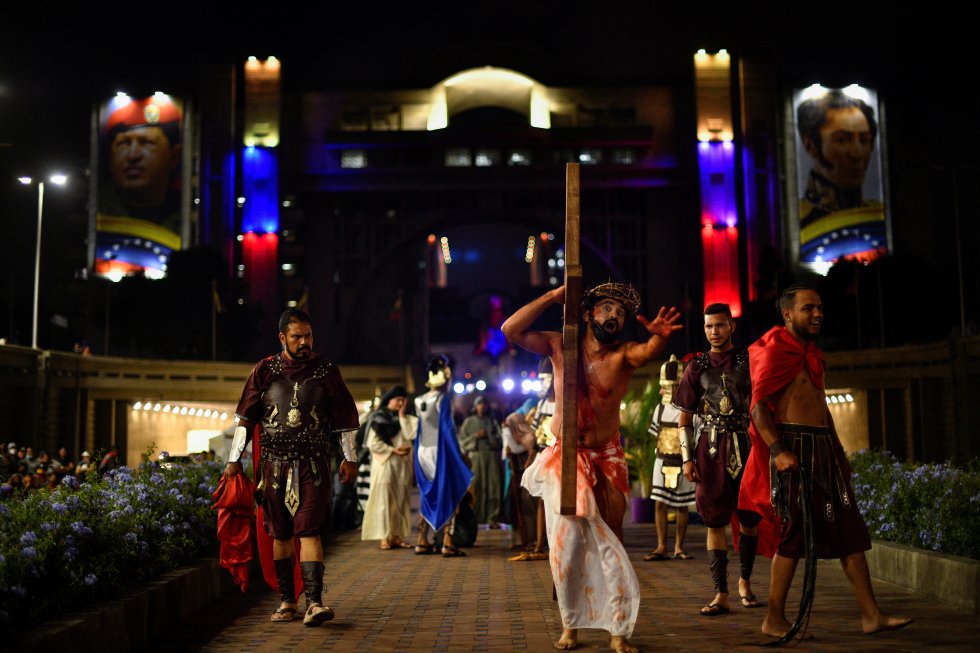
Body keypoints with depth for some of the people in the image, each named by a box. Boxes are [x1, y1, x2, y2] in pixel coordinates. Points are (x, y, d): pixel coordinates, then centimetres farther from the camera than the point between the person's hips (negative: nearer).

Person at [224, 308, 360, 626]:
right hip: (274, 465, 2)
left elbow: (345, 417, 8)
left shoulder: (326, 371, 3)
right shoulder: (264, 371, 4)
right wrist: (234, 459, 5)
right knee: (280, 533, 8)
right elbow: (245, 418, 8)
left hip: (312, 466, -2)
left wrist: (349, 458, 7)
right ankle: (287, 600, 19)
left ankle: (314, 602, -16)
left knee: (309, 530, -11)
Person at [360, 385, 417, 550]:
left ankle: (396, 536, 5)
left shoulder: (402, 419, 15)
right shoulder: (378, 417, 0)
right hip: (384, 463, -5)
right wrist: (393, 450, -14)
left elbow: (409, 436, -3)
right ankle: (384, 537, -8)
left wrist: (402, 416, -2)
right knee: (384, 500, -8)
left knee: (400, 500, 2)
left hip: (402, 464, 5)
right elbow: (373, 443, -8)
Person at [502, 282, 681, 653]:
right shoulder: (561, 346, -2)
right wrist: (552, 297, -13)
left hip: (607, 461, 0)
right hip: (564, 459, 0)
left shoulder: (623, 355, -7)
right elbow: (511, 331, -11)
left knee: (611, 543, 2)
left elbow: (649, 352, -30)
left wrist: (659, 337, -53)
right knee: (567, 540, -8)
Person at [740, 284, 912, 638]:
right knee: (794, 532, -7)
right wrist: (777, 450, -26)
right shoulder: (774, 351, -8)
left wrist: (839, 451, 22)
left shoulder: (813, 353, 20)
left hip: (825, 447, 9)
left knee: (850, 529, 6)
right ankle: (774, 620, 3)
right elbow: (758, 406, -16)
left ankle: (871, 615, 10)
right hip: (794, 449, -9)